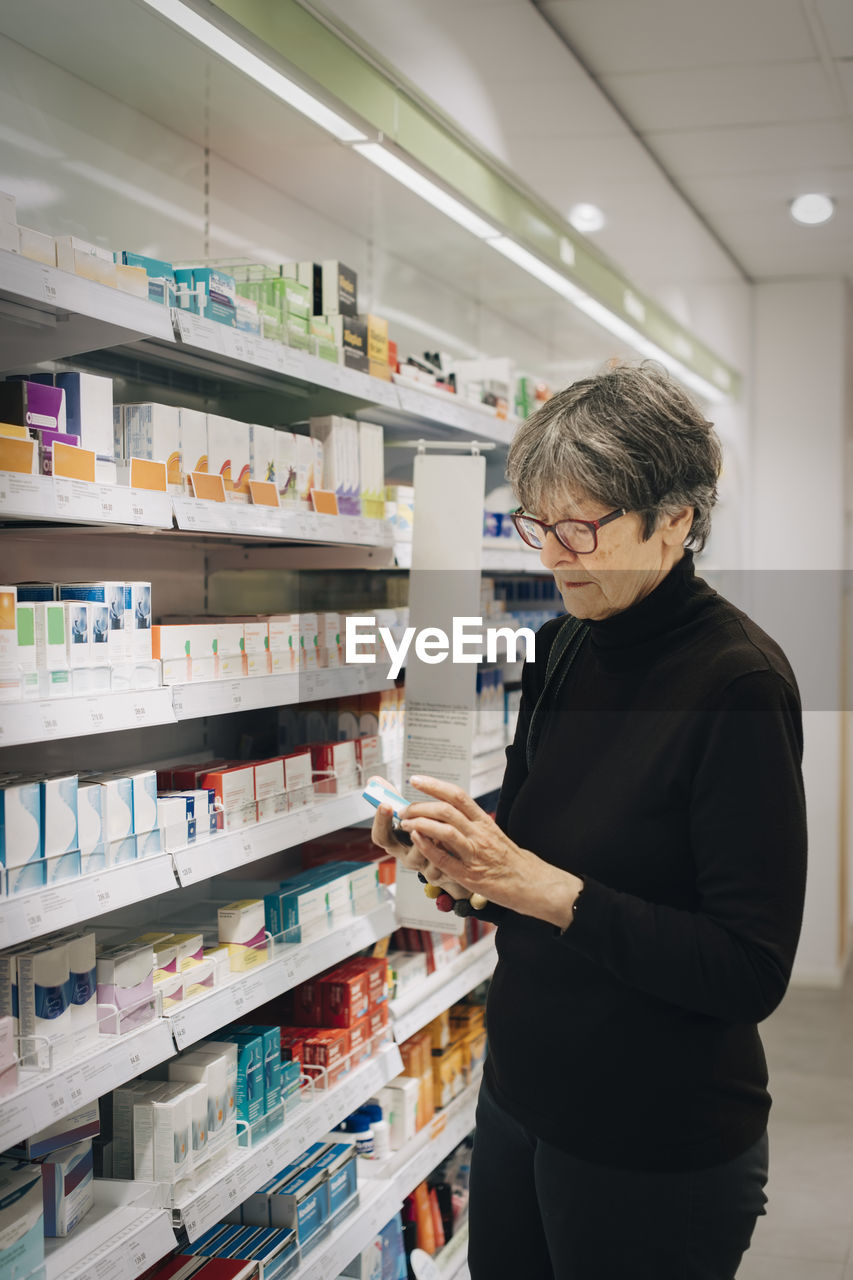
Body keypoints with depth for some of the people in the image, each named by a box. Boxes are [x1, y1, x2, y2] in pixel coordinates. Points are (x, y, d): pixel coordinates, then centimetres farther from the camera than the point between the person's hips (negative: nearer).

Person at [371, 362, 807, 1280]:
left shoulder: (739, 683, -21)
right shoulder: (563, 646, 2)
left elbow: (750, 971, -23)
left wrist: (540, 885, -26)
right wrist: (463, 864, -7)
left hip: (657, 1156, -7)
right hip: (521, 1095, 7)